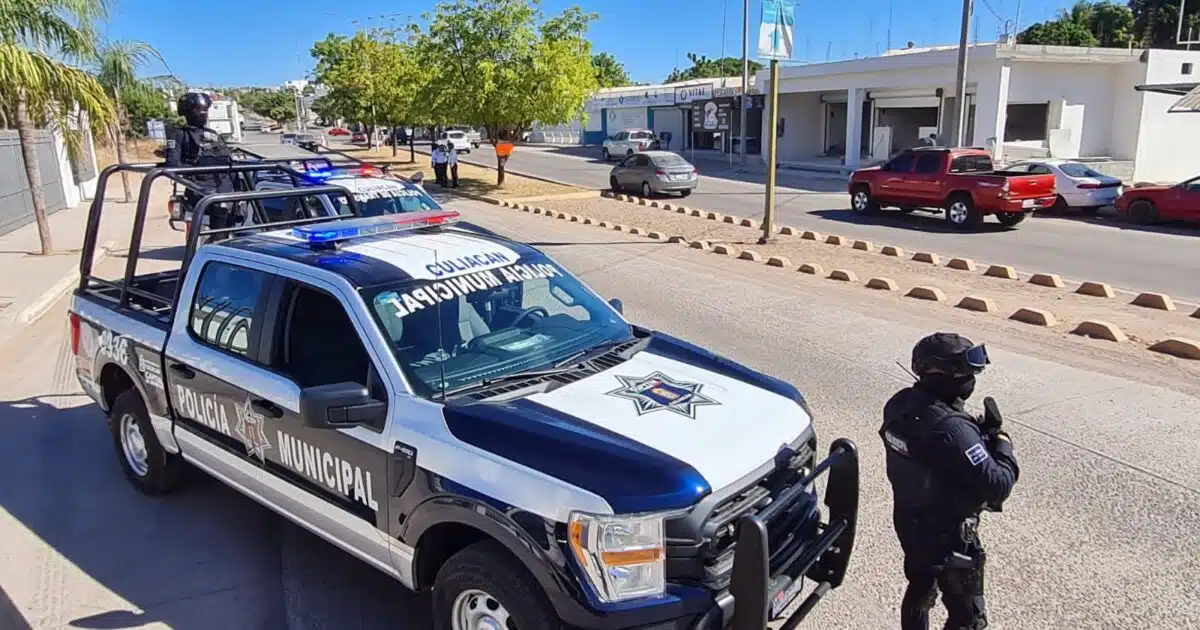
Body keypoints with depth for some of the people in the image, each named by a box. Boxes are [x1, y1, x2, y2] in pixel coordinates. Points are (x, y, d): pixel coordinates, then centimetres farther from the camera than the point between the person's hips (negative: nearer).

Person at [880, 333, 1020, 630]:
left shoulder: (900, 404, -9)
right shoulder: (950, 428, -35)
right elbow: (997, 486, -30)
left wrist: (979, 433, -6)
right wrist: (1001, 440, -15)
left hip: (908, 520, 8)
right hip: (946, 534, -8)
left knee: (919, 589, 29)